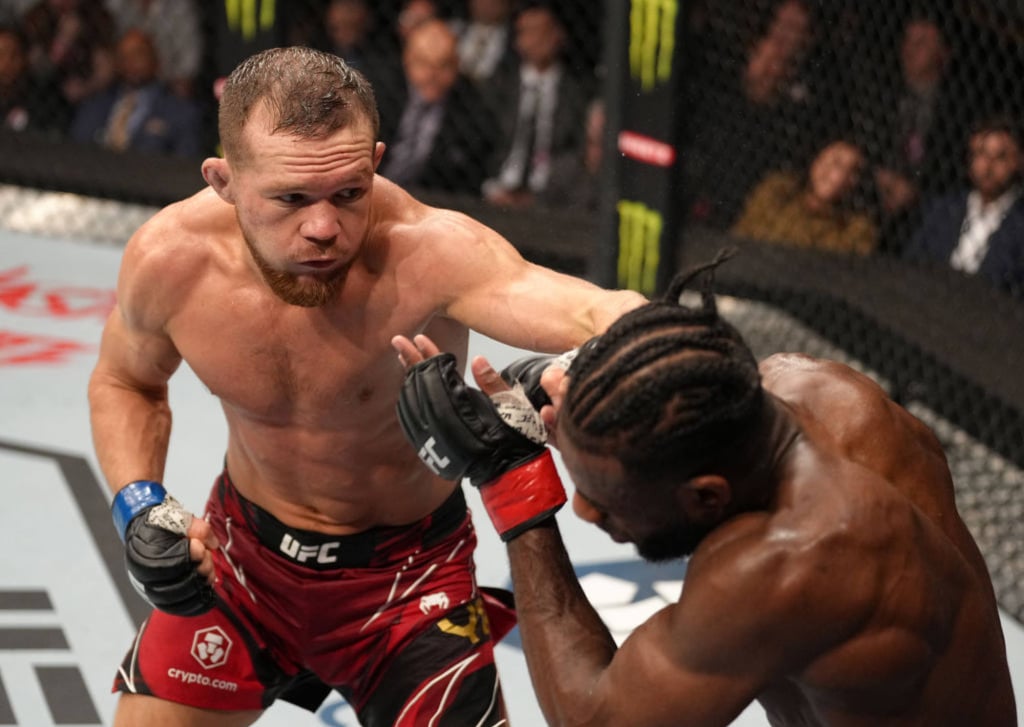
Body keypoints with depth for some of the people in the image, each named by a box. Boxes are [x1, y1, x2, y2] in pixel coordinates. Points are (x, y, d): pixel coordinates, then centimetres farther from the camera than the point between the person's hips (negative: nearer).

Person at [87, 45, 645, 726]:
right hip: (246, 546, 3)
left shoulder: (428, 253, -35)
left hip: (406, 573, -3)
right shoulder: (168, 260, -21)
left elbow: (588, 312, -55)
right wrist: (138, 507, -13)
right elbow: (125, 382, 3)